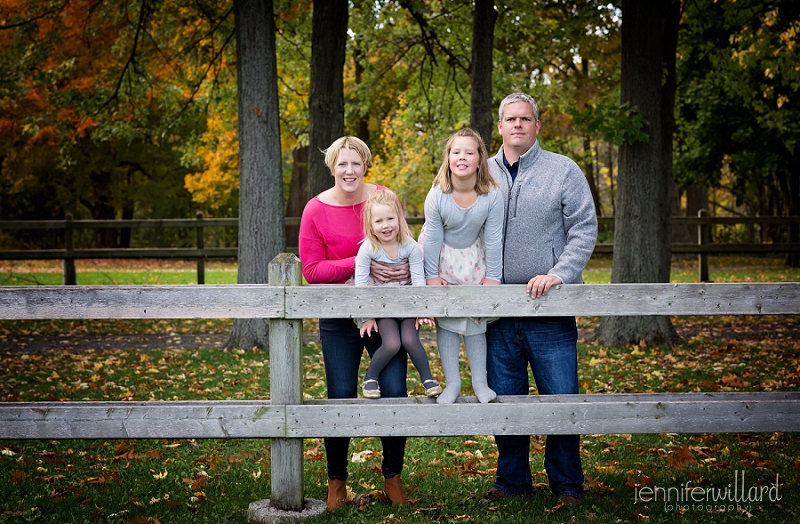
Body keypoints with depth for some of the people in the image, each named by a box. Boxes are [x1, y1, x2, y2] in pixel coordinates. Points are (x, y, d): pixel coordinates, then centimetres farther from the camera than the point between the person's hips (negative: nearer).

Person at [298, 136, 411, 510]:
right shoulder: (316, 210, -5)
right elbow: (311, 270, -7)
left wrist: (405, 267, -12)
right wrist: (361, 264, -18)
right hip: (340, 318, -1)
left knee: (395, 394, -2)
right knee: (341, 398, 3)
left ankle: (393, 477, 18)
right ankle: (336, 482, 20)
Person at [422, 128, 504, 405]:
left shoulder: (492, 195, -22)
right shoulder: (437, 195, -24)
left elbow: (493, 239, -13)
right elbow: (432, 238, -14)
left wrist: (492, 278, -9)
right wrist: (432, 277, -10)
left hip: (474, 258, 1)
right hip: (443, 259, -1)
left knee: (477, 320, 4)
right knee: (445, 320, 0)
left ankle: (480, 381, 16)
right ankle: (452, 383, 9)